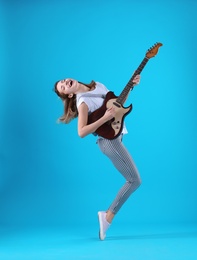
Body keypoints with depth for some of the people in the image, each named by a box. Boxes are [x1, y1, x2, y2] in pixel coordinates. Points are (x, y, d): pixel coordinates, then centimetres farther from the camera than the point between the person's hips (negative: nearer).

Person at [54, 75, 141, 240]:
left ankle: (108, 214, 14)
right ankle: (108, 216, 0)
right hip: (109, 140, -8)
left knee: (132, 179, 9)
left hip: (115, 135, 8)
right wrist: (105, 118, -27)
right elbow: (81, 132, -22)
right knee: (135, 180, -6)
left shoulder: (97, 85, 10)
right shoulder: (83, 102, -14)